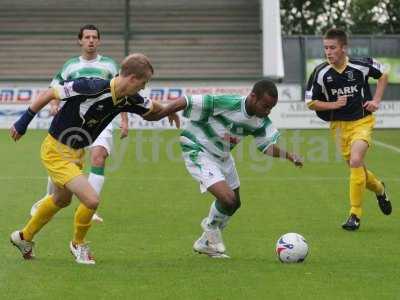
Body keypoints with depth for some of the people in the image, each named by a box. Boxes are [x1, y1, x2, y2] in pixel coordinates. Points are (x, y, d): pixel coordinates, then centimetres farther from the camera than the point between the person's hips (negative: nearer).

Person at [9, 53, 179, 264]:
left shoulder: (129, 100, -10)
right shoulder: (91, 87, -30)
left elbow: (152, 110, 13)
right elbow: (50, 93, -19)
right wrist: (23, 122, -13)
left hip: (76, 153, 9)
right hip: (56, 151, -9)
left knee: (62, 199, 28)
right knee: (91, 200, -17)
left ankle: (24, 237, 50)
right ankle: (78, 244, 12)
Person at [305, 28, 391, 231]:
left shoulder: (361, 66, -12)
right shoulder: (321, 73, -11)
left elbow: (383, 75, 9)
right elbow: (310, 102, -3)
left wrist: (376, 100, -1)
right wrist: (334, 104, -17)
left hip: (362, 121, -3)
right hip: (339, 125, 3)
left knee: (355, 161, -22)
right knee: (357, 169, 9)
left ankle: (355, 214, -14)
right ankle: (379, 189, 44)